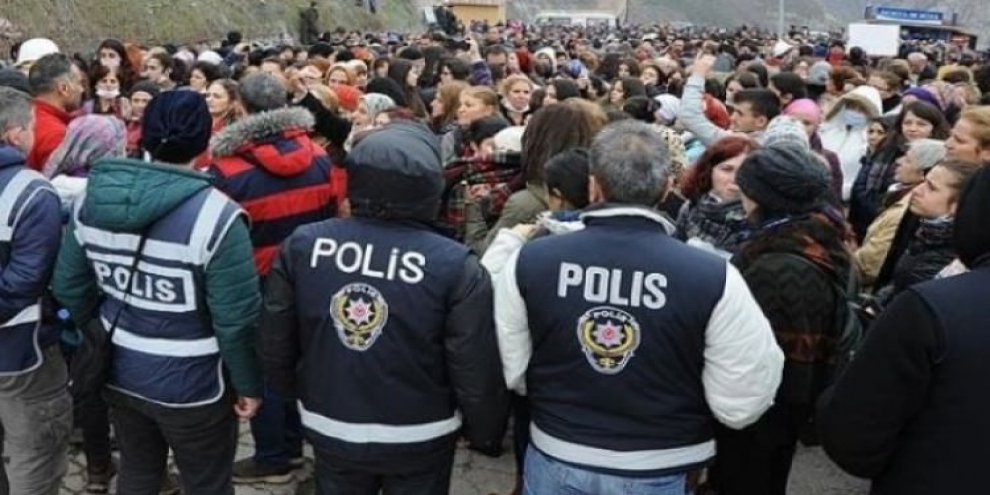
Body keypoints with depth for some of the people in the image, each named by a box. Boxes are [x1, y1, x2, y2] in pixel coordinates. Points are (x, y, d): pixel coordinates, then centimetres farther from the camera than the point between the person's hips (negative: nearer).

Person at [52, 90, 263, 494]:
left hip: (119, 373, 6)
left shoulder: (93, 199, -6)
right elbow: (236, 319, -22)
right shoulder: (214, 215, -25)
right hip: (191, 384, -5)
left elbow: (69, 287, 4)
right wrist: (249, 385, -7)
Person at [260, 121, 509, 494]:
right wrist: (487, 435, 2)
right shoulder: (455, 265, -23)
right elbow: (476, 373, -17)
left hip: (330, 431, 3)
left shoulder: (302, 244, -11)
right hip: (420, 439, -3)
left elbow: (275, 345, 0)